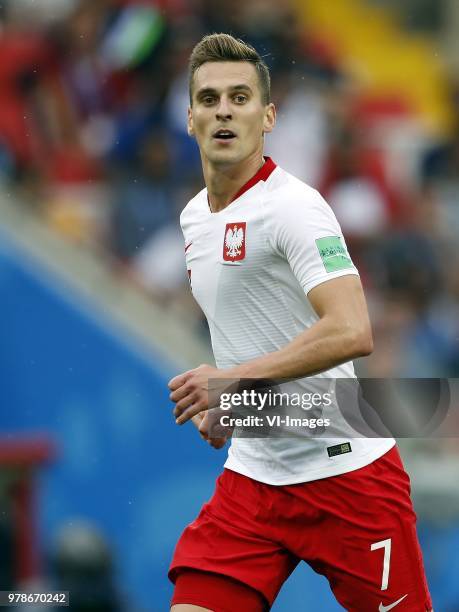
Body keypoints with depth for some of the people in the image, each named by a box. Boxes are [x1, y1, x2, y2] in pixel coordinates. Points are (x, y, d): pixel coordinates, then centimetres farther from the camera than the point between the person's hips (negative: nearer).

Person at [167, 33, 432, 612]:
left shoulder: (293, 205, -14)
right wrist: (219, 403, 12)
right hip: (251, 474, 7)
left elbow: (351, 333, -27)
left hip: (344, 472, -7)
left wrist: (234, 378, -23)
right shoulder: (194, 216, 12)